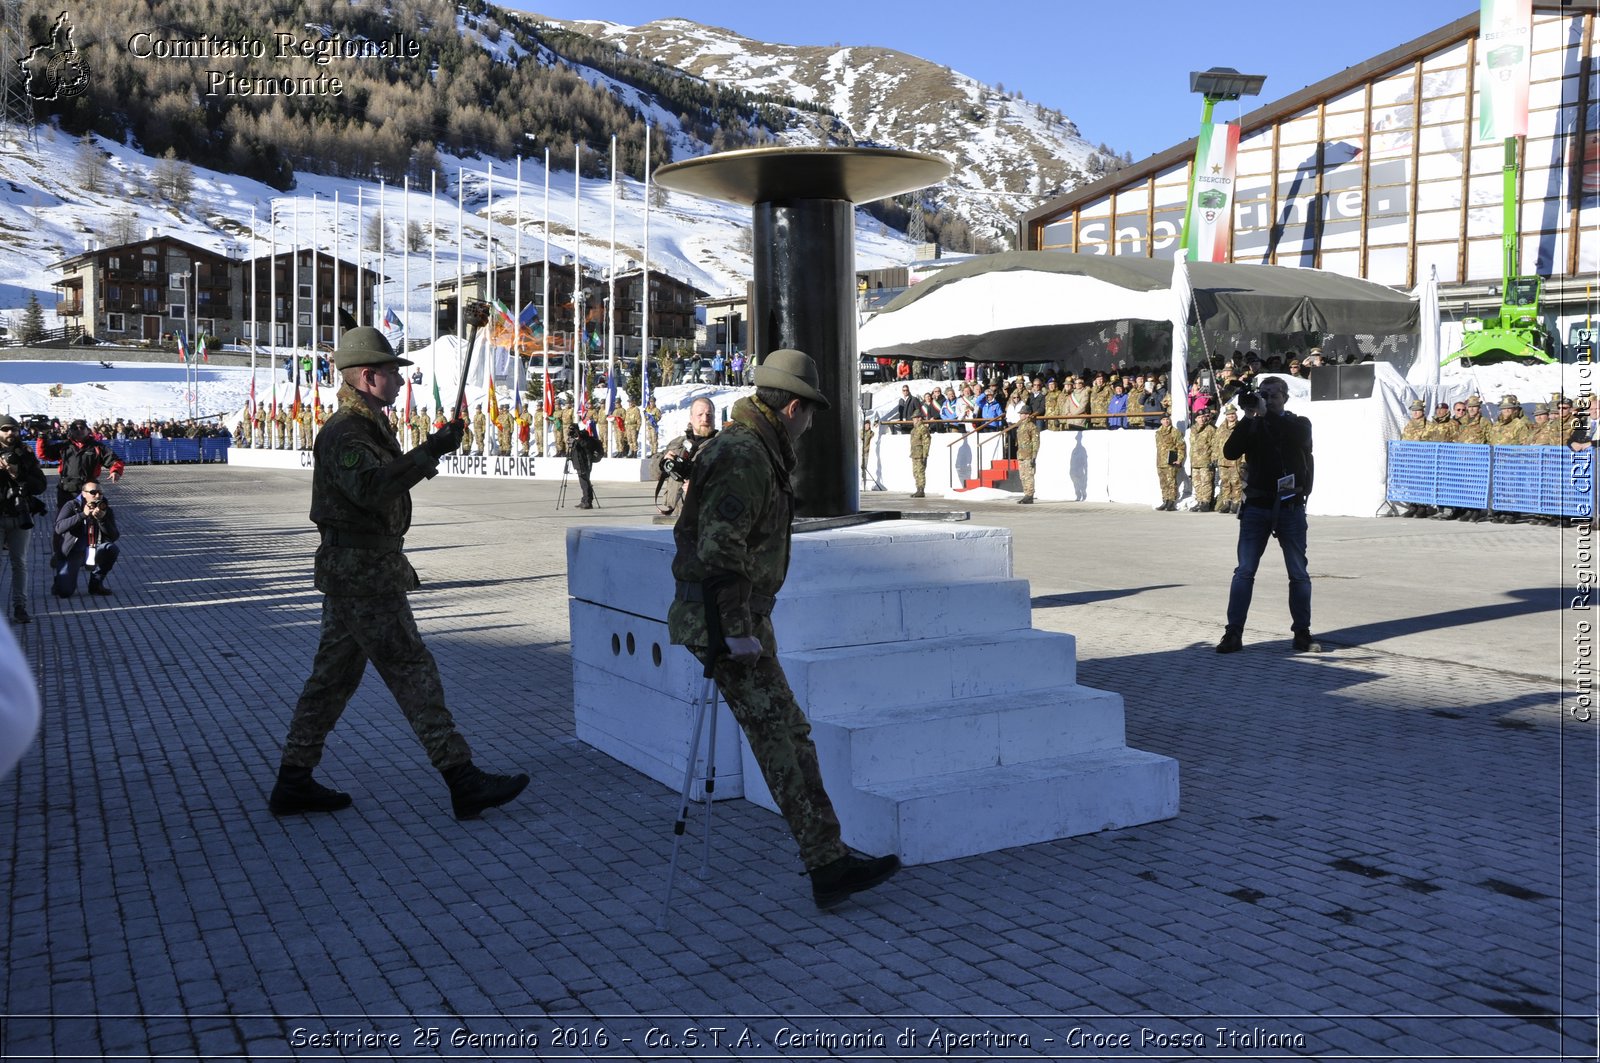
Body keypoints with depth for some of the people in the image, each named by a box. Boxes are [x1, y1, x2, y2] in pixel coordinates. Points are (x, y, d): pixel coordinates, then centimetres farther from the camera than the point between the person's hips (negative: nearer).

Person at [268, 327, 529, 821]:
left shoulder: (367, 426, 17)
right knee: (413, 672, -8)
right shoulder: (345, 432, -17)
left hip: (354, 572, 11)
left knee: (334, 674, 13)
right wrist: (429, 453, -35)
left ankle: (293, 784, 19)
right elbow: (371, 489, -34)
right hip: (363, 575, -11)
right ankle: (463, 781, -4)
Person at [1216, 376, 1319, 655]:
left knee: (1299, 574, 4)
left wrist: (1266, 414, -19)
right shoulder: (1253, 425, 10)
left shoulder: (1299, 424, 6)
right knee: (1244, 571, -4)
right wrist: (1248, 417, -13)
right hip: (1256, 506, 1)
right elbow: (1230, 451, -6)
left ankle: (1302, 634, 13)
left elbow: (1297, 437, -18)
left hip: (1290, 506, -1)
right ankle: (1233, 634, -4)